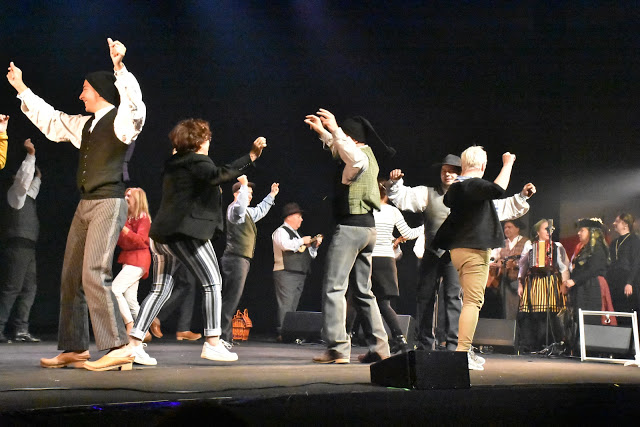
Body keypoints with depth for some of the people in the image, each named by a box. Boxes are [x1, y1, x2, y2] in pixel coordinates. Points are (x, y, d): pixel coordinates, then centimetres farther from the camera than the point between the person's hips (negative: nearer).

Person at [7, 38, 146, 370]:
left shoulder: (121, 120, -5)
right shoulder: (84, 125, 20)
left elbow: (135, 104, -28)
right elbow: (50, 119, 32)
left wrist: (119, 67, -39)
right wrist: (21, 88, 35)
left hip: (109, 203, -9)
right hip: (85, 204, 9)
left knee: (94, 274, -19)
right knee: (71, 276, 8)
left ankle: (117, 346, -16)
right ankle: (74, 349, 14)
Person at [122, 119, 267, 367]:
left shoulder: (173, 164, 21)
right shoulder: (197, 162, -4)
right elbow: (219, 175, -25)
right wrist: (251, 156, -29)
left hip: (162, 234, 8)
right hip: (186, 232, -8)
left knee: (160, 290, 9)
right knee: (212, 283, -1)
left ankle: (133, 343, 0)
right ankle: (212, 343, -6)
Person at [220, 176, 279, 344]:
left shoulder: (247, 212, 22)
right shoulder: (234, 209, -8)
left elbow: (260, 211, 42)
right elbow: (240, 205, -33)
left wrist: (272, 195, 44)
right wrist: (244, 184, -28)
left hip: (242, 260, 10)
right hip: (236, 259, -10)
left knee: (231, 299, 10)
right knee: (231, 299, -13)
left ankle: (226, 337, 12)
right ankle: (222, 336, -15)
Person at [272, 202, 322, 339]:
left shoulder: (296, 234, 25)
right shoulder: (281, 231, -1)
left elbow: (310, 255, 30)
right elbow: (285, 244, -24)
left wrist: (314, 245, 12)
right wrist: (302, 241, -13)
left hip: (299, 275, 9)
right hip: (286, 274, -9)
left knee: (293, 306, 6)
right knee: (286, 305, -14)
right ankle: (282, 333, -17)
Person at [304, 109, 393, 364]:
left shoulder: (360, 156, -11)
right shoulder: (367, 155, 18)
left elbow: (353, 157, -38)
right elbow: (339, 151, 38)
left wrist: (335, 130, -40)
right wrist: (322, 132, 37)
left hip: (350, 226, -10)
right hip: (367, 228, 10)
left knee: (334, 287, -11)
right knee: (363, 291, 13)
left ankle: (337, 348, -17)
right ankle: (378, 348, 12)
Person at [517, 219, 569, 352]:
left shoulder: (557, 246, 17)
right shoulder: (529, 245, 17)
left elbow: (564, 267, 12)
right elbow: (522, 266, 16)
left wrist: (564, 286, 0)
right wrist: (520, 285, 8)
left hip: (551, 283, 0)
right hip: (532, 283, 0)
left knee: (548, 315, -13)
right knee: (528, 316, -8)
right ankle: (527, 347, -3)